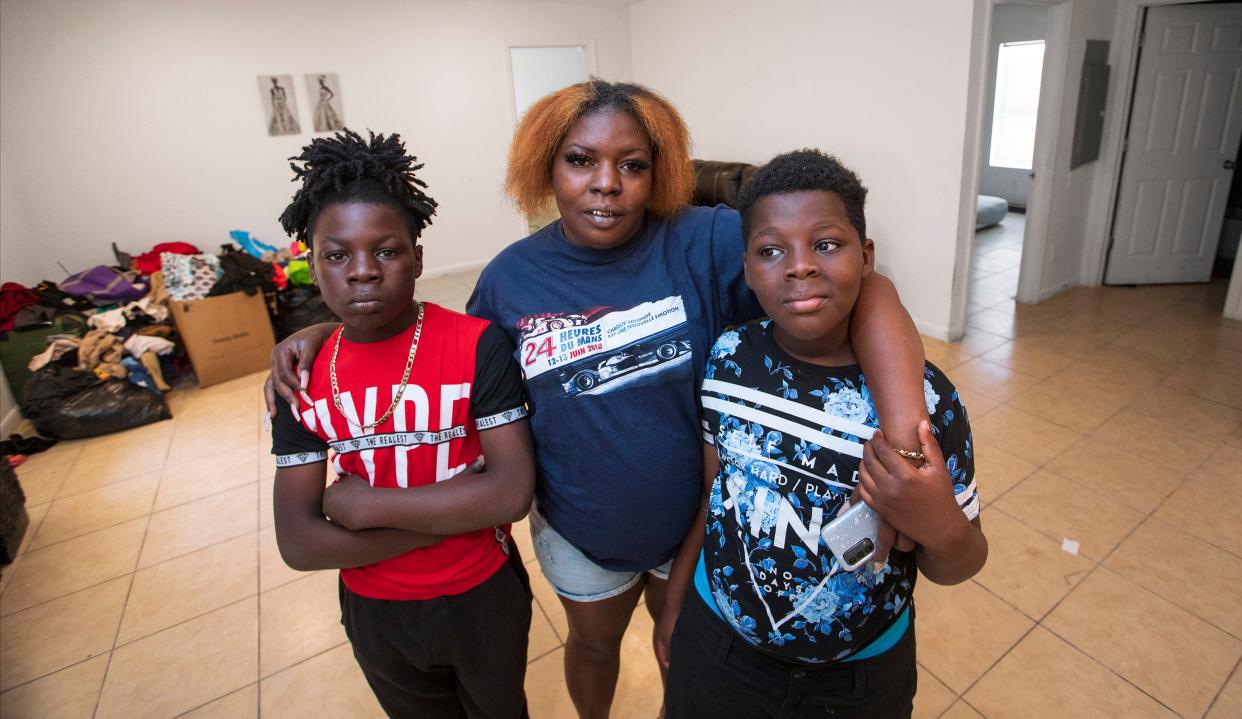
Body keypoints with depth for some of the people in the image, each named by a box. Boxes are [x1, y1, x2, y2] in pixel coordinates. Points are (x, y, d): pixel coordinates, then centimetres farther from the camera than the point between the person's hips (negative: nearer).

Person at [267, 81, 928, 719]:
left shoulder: (705, 243, -22)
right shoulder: (512, 275, -13)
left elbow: (863, 287, -29)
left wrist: (903, 431, -44)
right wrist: (330, 328, -5)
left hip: (699, 521, 0)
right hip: (580, 532, 1)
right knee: (594, 642, 29)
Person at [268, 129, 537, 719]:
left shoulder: (477, 346, -21)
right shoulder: (302, 378, -11)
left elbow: (513, 492, -28)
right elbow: (298, 543, -14)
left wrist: (361, 503, -24)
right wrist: (455, 511, -23)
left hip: (483, 597, -3)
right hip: (374, 611, 3)